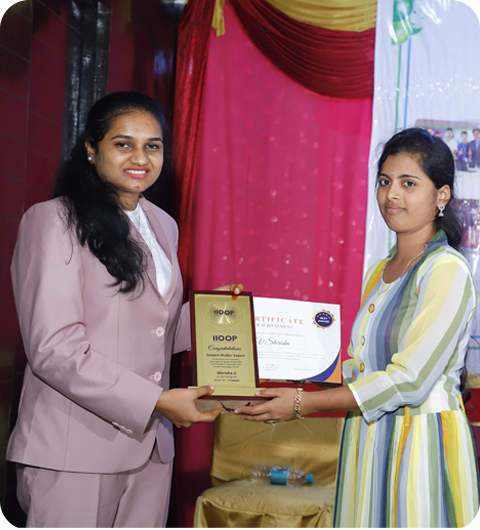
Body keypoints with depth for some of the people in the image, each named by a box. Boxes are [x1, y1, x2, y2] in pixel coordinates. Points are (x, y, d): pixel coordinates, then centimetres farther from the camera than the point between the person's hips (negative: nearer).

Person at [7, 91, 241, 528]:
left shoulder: (162, 226, 16)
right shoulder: (53, 221, -7)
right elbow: (54, 348, -16)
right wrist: (158, 401, -18)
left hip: (150, 446, 7)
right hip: (74, 454, -6)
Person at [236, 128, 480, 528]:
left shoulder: (447, 271, -13)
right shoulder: (380, 272, 13)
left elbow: (409, 381, -19)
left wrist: (304, 404, -18)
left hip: (422, 443, -7)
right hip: (371, 440, 7)